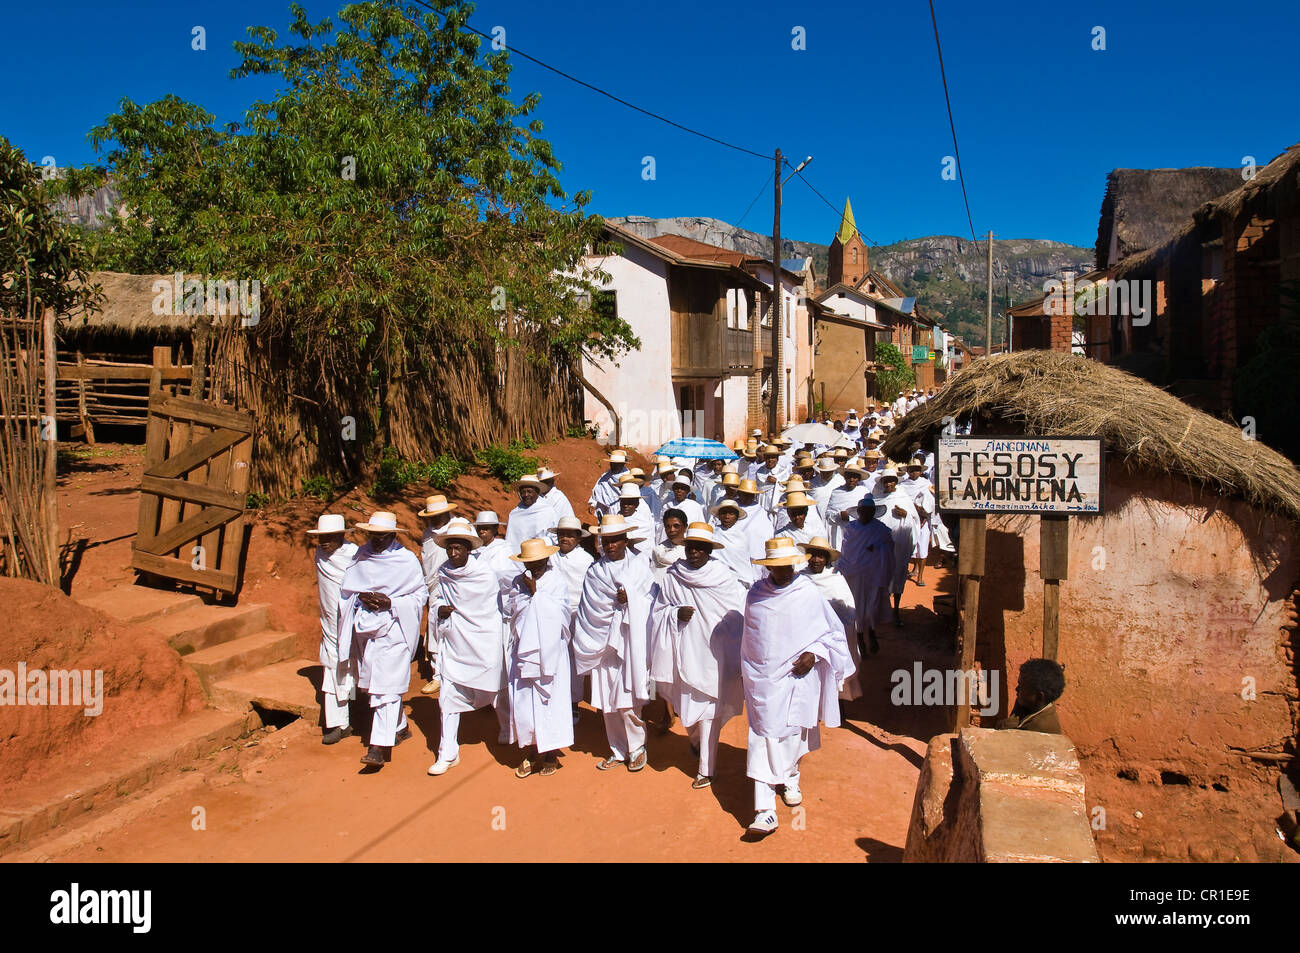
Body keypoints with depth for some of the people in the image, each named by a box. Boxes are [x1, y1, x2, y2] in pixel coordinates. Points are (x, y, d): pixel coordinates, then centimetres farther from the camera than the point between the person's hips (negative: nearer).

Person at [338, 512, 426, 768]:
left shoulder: (406, 560, -6)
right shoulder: (361, 557, 6)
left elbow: (421, 595, -3)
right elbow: (347, 590, 14)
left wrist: (390, 603, -16)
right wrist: (363, 598, -8)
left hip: (394, 629, -5)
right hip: (366, 629, 6)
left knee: (386, 686, -10)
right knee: (374, 683, 14)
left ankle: (379, 746, -11)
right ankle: (400, 727, 33)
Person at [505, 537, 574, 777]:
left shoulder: (557, 582, 0)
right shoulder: (518, 583, 9)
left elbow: (558, 613, -11)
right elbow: (510, 609, -2)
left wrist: (536, 592, -13)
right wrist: (529, 592, -12)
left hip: (550, 650, -3)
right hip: (524, 650, 3)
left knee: (549, 700, 0)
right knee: (523, 701, 4)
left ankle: (551, 755, 14)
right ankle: (529, 754, 19)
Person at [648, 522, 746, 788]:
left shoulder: (726, 579, -5)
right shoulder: (672, 577, 0)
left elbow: (739, 617, -1)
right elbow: (658, 611, 8)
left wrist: (739, 659, -6)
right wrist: (676, 614, -13)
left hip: (714, 654, -2)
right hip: (685, 653, 2)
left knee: (709, 710, -1)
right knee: (687, 706, 14)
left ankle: (706, 768, 10)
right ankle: (695, 739, 46)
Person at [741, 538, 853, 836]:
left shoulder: (810, 593, -5)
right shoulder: (756, 593, 1)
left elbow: (833, 630, 6)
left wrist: (814, 654, -9)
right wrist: (746, 671, 18)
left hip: (797, 676, 0)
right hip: (762, 678, 0)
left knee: (793, 733, 13)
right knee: (763, 736, -6)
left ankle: (790, 777, 44)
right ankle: (765, 809, -7)